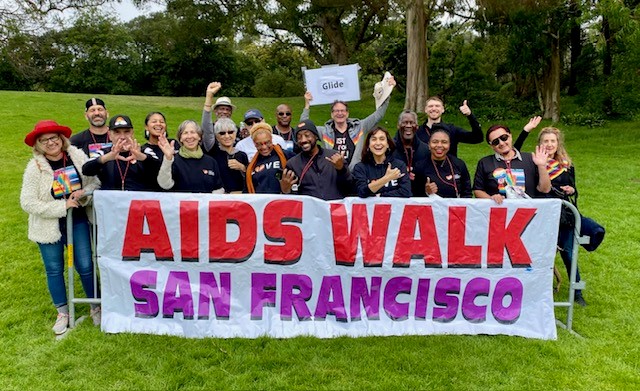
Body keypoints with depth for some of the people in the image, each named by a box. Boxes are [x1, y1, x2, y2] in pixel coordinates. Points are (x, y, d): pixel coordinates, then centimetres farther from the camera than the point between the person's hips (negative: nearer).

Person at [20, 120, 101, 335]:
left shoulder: (78, 156, -7)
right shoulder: (34, 168, -12)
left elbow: (95, 182, 1)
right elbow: (27, 202, -15)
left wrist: (83, 192, -20)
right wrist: (62, 206, -21)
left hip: (78, 221, 1)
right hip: (49, 226, 0)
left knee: (85, 266, 5)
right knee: (54, 269, 11)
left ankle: (96, 307, 25)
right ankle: (63, 313, 29)